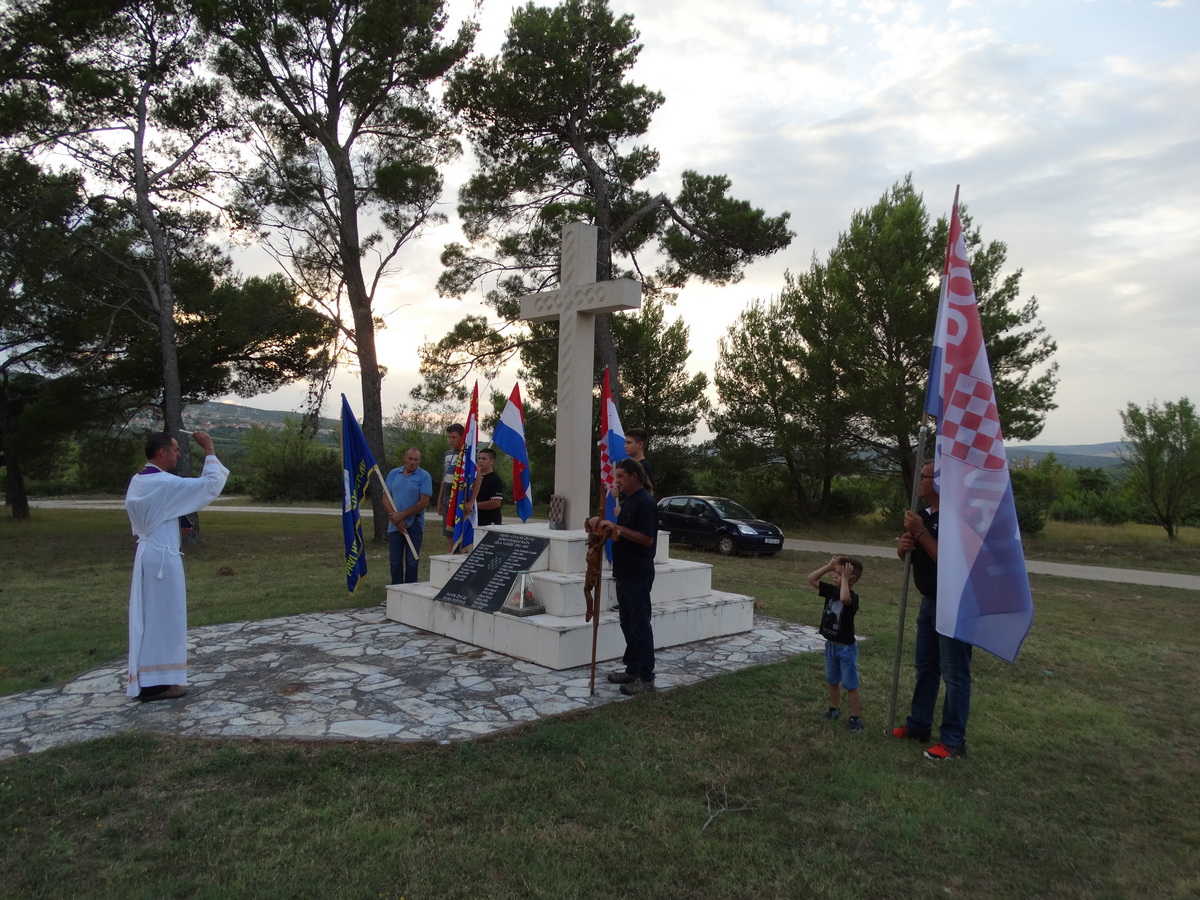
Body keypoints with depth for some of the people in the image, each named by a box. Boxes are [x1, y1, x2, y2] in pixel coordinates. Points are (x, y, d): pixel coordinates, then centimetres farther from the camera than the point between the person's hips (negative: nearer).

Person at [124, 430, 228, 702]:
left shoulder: (137, 482, 9)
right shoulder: (165, 483, -19)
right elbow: (211, 485, -19)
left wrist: (174, 527, 15)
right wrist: (209, 450, -13)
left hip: (146, 553, 9)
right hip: (163, 557, -9)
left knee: (147, 617, 15)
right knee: (163, 618, -1)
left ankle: (144, 679, 24)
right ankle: (156, 683, 6)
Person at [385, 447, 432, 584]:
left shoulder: (424, 476, -4)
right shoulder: (393, 474, 8)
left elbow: (424, 502, -11)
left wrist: (402, 515, -13)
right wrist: (396, 519, -7)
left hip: (414, 525, -3)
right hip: (395, 525, 3)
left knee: (411, 562, 3)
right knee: (395, 561, 8)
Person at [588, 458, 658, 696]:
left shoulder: (645, 502, -16)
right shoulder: (628, 501, 15)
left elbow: (647, 539, -22)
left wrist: (616, 527, -22)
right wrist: (603, 525, 4)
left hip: (638, 574, -10)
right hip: (624, 572, 10)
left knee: (640, 624, -4)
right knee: (627, 622, 15)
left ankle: (646, 678, 3)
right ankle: (632, 669, 25)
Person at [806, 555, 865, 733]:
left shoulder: (853, 597, -21)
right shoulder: (831, 590, -1)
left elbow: (844, 598, -45)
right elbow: (811, 579, 1)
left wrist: (844, 578, -32)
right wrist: (829, 566, -7)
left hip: (846, 648, -7)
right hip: (830, 645, 7)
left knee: (850, 685, 1)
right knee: (832, 681, 21)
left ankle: (856, 718, 10)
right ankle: (834, 709, 37)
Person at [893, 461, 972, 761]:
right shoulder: (924, 515, 9)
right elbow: (909, 555, 15)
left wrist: (920, 533, -25)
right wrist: (904, 546, -7)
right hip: (930, 602, 9)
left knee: (954, 674, -1)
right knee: (925, 667, 18)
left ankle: (953, 741, 8)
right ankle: (919, 725, 30)